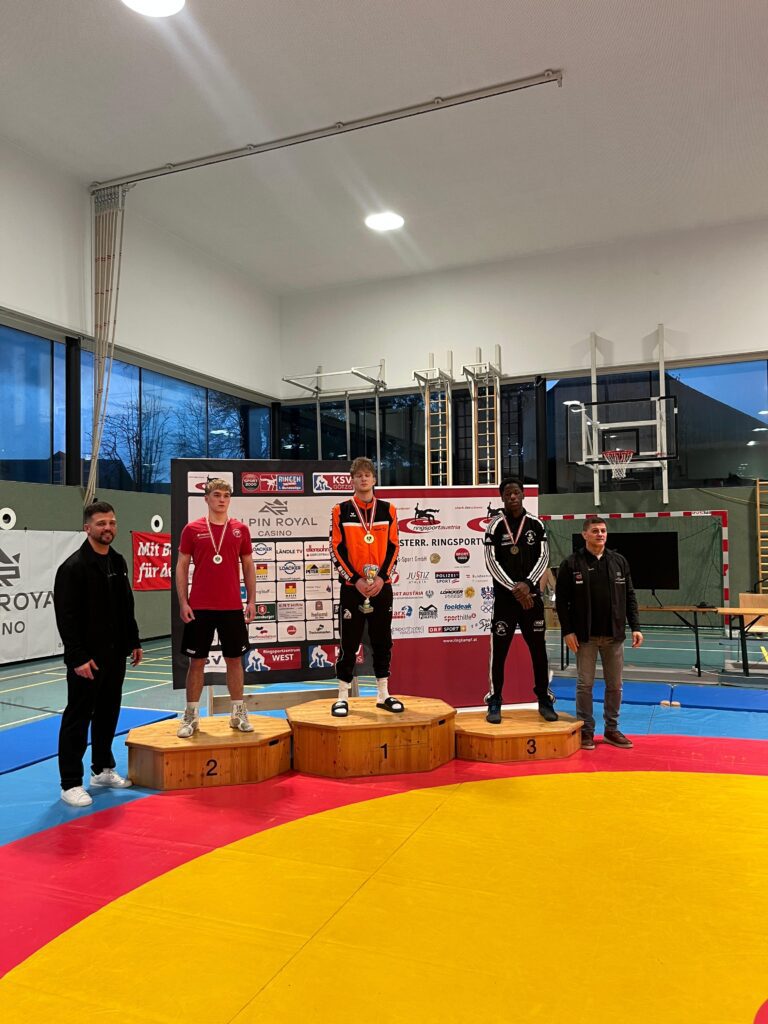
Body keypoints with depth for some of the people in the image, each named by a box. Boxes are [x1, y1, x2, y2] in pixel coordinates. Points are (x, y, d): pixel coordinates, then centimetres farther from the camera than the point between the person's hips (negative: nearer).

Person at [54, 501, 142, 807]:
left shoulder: (118, 562, 10)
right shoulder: (73, 567, -14)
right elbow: (66, 617, -17)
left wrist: (134, 642, 16)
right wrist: (78, 657, -21)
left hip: (115, 655, 8)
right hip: (87, 658, -8)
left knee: (108, 714, 16)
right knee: (78, 718, 0)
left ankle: (102, 770, 31)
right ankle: (71, 784, 9)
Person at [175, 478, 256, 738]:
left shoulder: (240, 529, 4)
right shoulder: (192, 529, 0)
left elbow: (248, 566, 10)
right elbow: (181, 567, 2)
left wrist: (251, 600, 4)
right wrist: (182, 602, -5)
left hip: (232, 608, 2)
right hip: (199, 608, -1)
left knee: (234, 659, 8)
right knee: (196, 661, 5)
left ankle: (238, 714, 20)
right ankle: (191, 717, 16)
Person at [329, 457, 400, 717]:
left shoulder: (387, 510, 6)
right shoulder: (341, 511, 0)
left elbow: (393, 547, 4)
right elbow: (336, 550, -3)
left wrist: (382, 577, -8)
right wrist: (355, 579, -12)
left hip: (382, 586, 2)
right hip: (352, 587, -2)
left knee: (382, 642, 10)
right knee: (348, 643, 2)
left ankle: (383, 695, 22)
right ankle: (342, 697, 13)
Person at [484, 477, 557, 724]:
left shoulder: (536, 524, 4)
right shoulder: (495, 526, -2)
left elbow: (543, 557, 1)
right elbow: (491, 562, -7)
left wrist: (527, 584, -13)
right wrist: (514, 589, -15)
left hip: (531, 595, 2)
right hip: (504, 597, -2)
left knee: (539, 649, 7)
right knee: (499, 650, 0)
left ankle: (544, 700, 18)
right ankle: (494, 702, 9)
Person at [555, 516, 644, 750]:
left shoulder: (619, 561, 6)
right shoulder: (571, 564, -4)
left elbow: (629, 597, 9)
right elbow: (561, 600, -4)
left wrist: (635, 627, 2)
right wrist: (567, 631, -9)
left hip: (614, 635, 3)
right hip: (585, 636, -3)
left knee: (614, 685, 10)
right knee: (585, 684, 4)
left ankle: (611, 729, 24)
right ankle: (586, 730, 16)